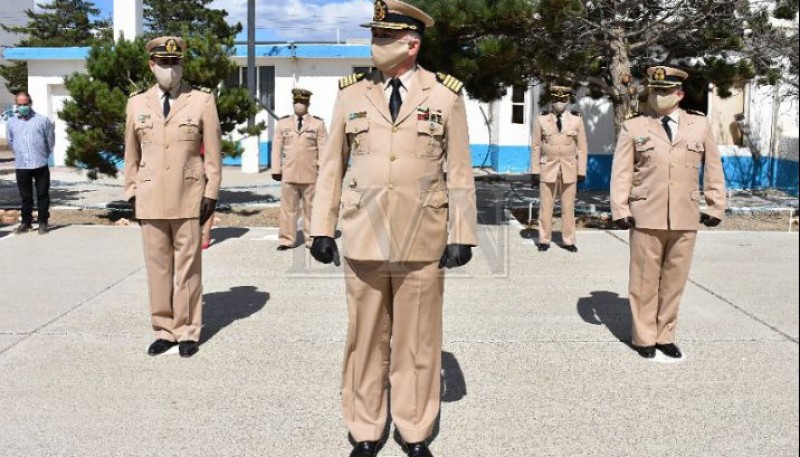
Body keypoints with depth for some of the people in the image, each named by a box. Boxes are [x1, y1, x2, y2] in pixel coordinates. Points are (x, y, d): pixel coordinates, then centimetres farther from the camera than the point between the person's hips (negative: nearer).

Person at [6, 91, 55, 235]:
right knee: (25, 196, 9)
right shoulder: (11, 122, 8)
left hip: (40, 165, -2)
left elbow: (50, 141, 7)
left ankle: (43, 222, 11)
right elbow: (10, 142, 19)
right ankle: (26, 222, 19)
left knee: (42, 195, 3)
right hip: (21, 166, 2)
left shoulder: (43, 120, 0)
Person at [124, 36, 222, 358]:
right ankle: (163, 330, 18)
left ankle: (187, 331, 15)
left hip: (189, 199, -2)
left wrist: (211, 194, -4)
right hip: (151, 200, 3)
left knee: (187, 268, 4)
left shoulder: (202, 101, 1)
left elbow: (213, 152, 0)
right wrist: (131, 194, 9)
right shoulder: (137, 103, 9)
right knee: (157, 267, 7)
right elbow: (132, 153, 13)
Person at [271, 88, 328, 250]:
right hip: (289, 174, 1)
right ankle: (286, 240, 10)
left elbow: (323, 149, 3)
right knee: (288, 208, 2)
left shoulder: (318, 124, 6)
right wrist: (276, 170, 4)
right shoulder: (283, 123, 11)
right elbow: (277, 148, 10)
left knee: (311, 208, 5)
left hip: (311, 175, -1)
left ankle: (312, 239, 14)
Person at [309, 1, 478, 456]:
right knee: (365, 338, 10)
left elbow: (460, 171, 2)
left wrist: (462, 235, -1)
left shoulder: (446, 95, 3)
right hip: (363, 241, 2)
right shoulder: (351, 94, 7)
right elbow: (332, 166, 8)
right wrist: (322, 228, 4)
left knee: (418, 342, 8)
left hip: (423, 243, -1)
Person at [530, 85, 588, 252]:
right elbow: (536, 147, 3)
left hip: (569, 170, 1)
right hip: (548, 169, 0)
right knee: (546, 206, 3)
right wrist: (535, 171, -1)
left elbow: (582, 148, 4)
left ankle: (568, 240, 14)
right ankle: (544, 240, 13)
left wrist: (582, 172, 0)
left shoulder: (577, 120, 2)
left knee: (568, 207, 5)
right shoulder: (542, 120, 1)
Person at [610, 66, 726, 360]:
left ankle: (665, 336, 21)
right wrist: (620, 210, -5)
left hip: (685, 219, 2)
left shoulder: (700, 126, 10)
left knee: (674, 280, 8)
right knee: (645, 281, 4)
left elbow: (713, 168, 13)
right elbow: (621, 172, 2)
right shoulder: (633, 128, 5)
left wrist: (716, 207, 9)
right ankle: (644, 337, 17)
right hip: (646, 217, -2)